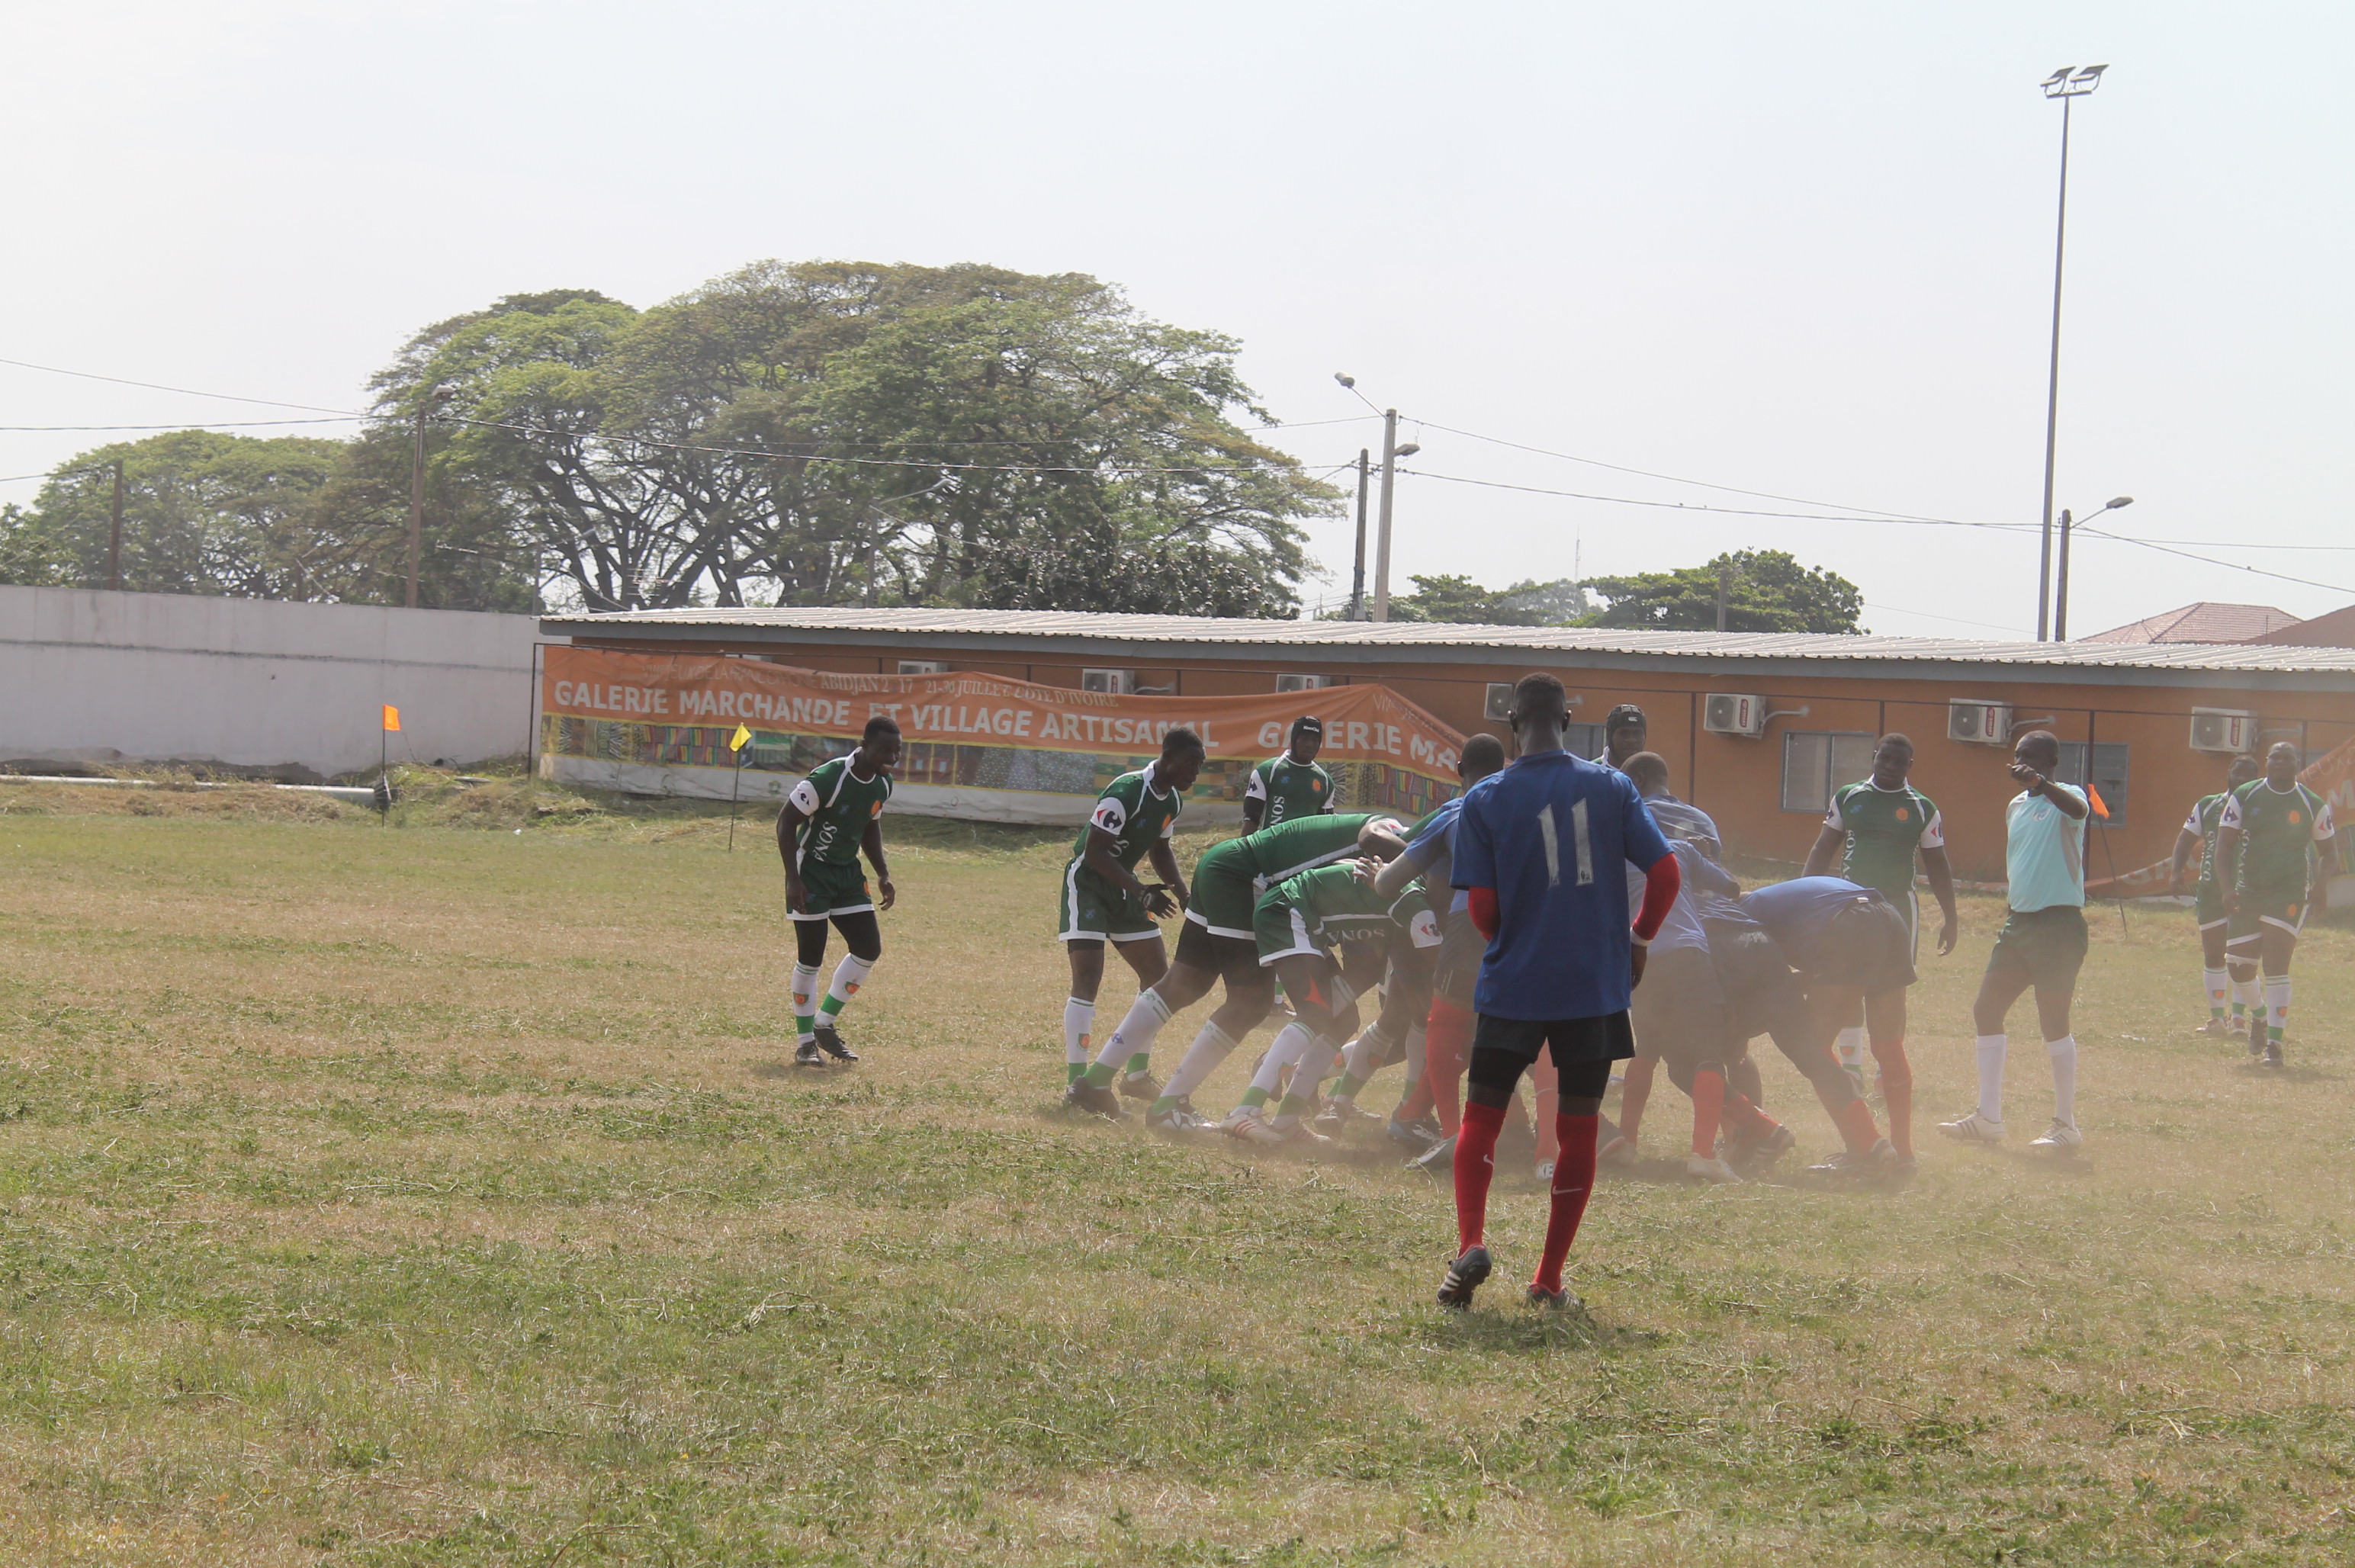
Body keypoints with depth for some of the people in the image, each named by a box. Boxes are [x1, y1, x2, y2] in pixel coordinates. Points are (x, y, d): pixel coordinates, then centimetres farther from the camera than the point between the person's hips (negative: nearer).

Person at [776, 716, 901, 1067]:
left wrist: (883, 874, 9)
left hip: (848, 873, 7)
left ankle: (825, 1024, 15)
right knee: (810, 957, -5)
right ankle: (806, 1043, 6)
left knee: (869, 948, 1)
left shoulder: (883, 784, 0)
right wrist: (793, 879, -23)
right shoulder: (827, 778, -24)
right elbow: (786, 821, -19)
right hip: (812, 871, -7)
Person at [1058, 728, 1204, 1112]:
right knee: (1088, 977, -18)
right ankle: (1077, 1083, -18)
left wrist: (1182, 894, 8)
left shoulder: (1173, 800, 3)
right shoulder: (1126, 792, -26)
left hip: (1122, 887, 9)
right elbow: (1094, 851, -27)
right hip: (1087, 882, -9)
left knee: (1158, 975, 10)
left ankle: (1136, 1075, 21)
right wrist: (1142, 892, -32)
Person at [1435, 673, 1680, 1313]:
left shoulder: (1484, 800, -4)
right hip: (1597, 987, 1)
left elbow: (1482, 912, -4)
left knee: (1481, 1117, 9)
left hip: (1513, 989, -1)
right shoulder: (1611, 787, 0)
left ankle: (1470, 1243, -14)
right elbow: (1665, 875, -3)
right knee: (1579, 1129, 11)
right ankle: (1550, 1280, 11)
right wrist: (1637, 938, 14)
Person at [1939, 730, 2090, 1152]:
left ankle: (2067, 1125, 1)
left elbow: (2078, 809, -34)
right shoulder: (2015, 807, 16)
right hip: (2019, 920, 9)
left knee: (2054, 1021, -7)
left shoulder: (2064, 797, -8)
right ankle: (1988, 1119, 14)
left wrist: (2040, 783, -49)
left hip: (2058, 922, -9)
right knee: (1986, 1010, 7)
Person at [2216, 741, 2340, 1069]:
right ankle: (2260, 1016, 36)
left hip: (2290, 894, -3)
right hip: (2248, 891, 3)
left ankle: (2274, 1042, -10)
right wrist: (2228, 888, -13)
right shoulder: (2244, 797, 1)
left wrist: (2318, 886, -9)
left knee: (2276, 965, -13)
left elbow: (2330, 854, 9)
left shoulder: (2314, 805, 0)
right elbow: (2224, 846, 1)